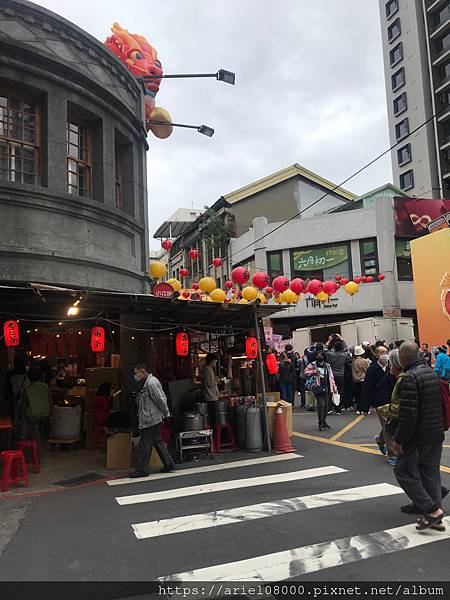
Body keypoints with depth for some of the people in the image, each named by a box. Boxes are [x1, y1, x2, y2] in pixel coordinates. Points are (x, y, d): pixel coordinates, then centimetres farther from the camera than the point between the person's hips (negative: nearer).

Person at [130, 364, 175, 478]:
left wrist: (166, 413, -10)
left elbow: (160, 399, -19)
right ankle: (169, 464, 21)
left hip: (150, 420, -11)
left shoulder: (151, 383, -18)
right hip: (154, 419, 11)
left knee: (145, 445, -2)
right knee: (158, 442, 15)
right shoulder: (148, 382, 15)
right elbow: (162, 399, 18)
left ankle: (142, 470, 6)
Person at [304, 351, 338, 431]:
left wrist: (334, 387, 10)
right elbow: (306, 372, 4)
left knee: (326, 405, 8)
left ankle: (324, 422, 24)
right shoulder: (313, 365, 2)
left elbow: (331, 377, 14)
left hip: (326, 388, 4)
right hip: (318, 388, -4)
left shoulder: (327, 366, 13)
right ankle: (321, 424, -6)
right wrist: (313, 372, -13)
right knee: (321, 404, -14)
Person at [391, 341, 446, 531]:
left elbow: (408, 414, -24)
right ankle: (436, 518, 22)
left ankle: (431, 510, 0)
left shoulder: (409, 378, -20)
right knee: (431, 473, 15)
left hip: (418, 438, -9)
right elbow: (441, 406, 18)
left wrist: (399, 440, -16)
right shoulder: (432, 373, 9)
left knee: (404, 472, 4)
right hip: (437, 435, 9)